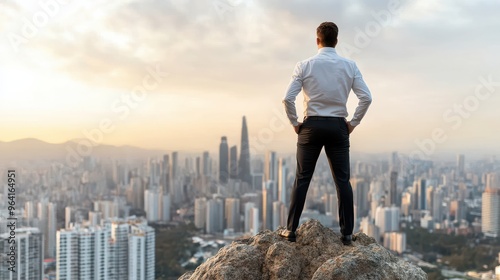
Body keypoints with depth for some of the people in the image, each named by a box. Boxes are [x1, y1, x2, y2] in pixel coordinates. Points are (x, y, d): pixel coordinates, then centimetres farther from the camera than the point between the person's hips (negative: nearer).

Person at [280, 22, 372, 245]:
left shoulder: (305, 65, -3)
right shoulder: (349, 65, 1)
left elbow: (288, 98, -10)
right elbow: (366, 97, -5)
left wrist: (295, 123, 3)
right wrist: (353, 123, 5)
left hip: (311, 126, -1)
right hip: (338, 127, 1)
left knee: (302, 179, 6)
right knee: (343, 181, 7)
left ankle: (291, 230, 10)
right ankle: (347, 233, 11)